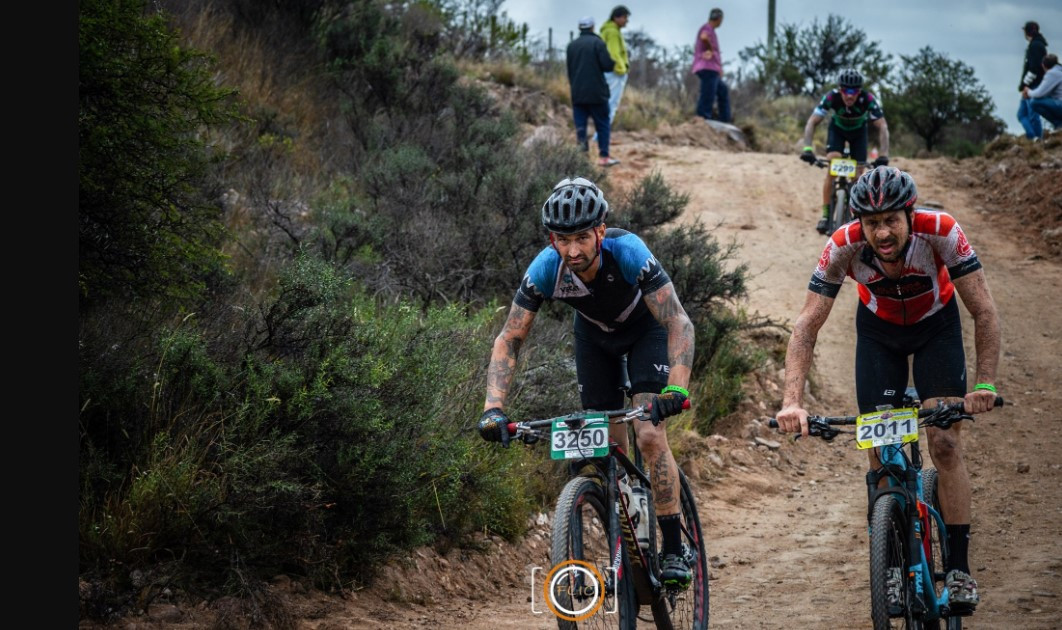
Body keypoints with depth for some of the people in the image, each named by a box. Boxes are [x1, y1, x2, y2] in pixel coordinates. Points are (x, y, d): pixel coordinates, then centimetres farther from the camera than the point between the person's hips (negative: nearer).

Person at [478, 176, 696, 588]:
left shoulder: (627, 252, -39)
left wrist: (676, 389, -56)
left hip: (646, 326, -3)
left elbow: (679, 323, -41)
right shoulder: (545, 269, -31)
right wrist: (494, 407, -37)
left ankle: (674, 551, -13)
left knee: (649, 435, -19)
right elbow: (509, 339, -24)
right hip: (594, 333, 3)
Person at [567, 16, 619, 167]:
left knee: (580, 125, 5)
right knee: (602, 125, 5)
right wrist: (613, 62, 7)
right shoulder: (598, 43, -7)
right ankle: (603, 156, 3)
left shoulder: (572, 45, 9)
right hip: (597, 93, -4)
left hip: (577, 94, 4)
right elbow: (608, 65, -15)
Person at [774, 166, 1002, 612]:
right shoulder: (844, 247, -32)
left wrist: (985, 384, -40)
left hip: (936, 326, -1)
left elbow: (984, 313, -30)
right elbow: (807, 326, -30)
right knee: (881, 457, -5)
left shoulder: (940, 232, -35)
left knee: (946, 444, -13)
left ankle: (958, 568, -5)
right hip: (878, 329, 1)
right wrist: (792, 403, -41)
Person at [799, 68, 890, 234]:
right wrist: (807, 148, -49)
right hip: (837, 128, -1)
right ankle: (825, 214, -14)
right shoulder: (832, 97, -35)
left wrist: (884, 155, -48)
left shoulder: (868, 99, -36)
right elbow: (812, 122, -35)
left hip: (858, 131, 1)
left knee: (858, 174, -6)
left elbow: (882, 127, -36)